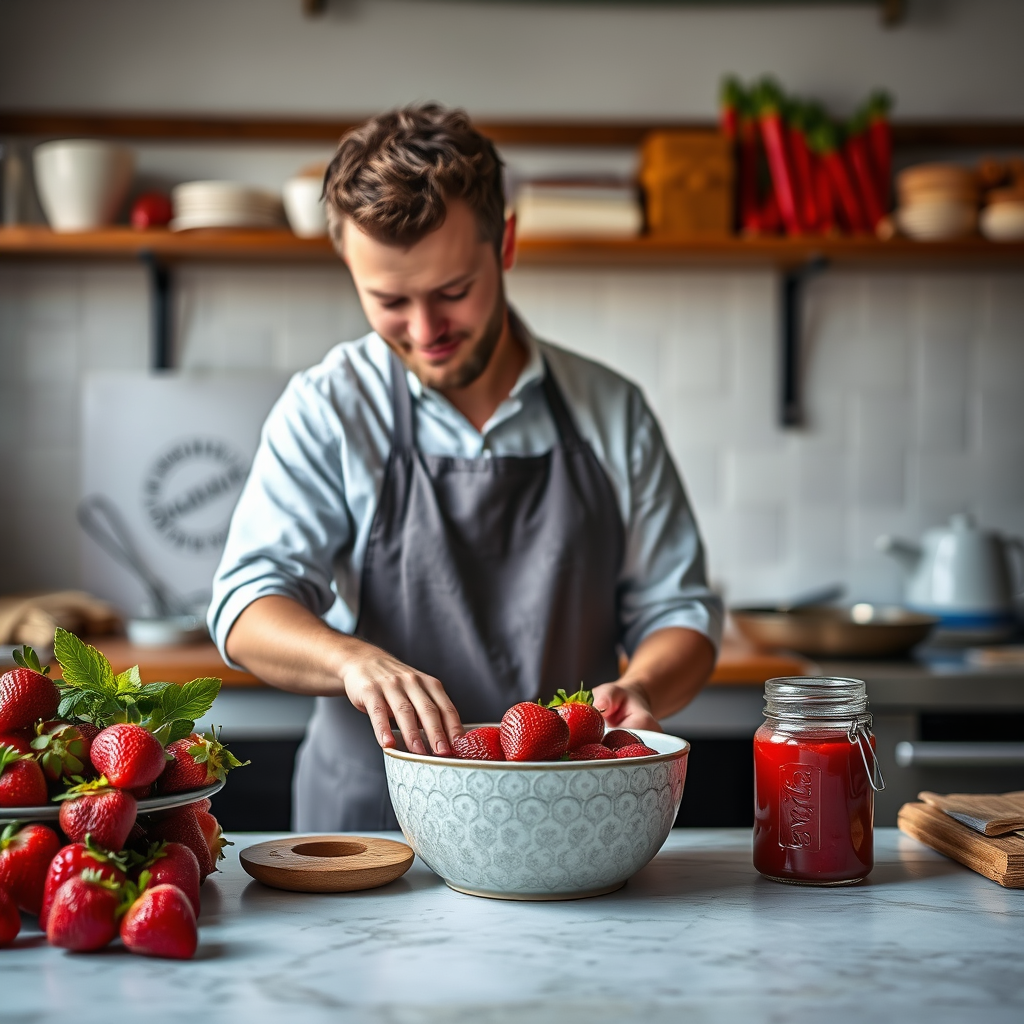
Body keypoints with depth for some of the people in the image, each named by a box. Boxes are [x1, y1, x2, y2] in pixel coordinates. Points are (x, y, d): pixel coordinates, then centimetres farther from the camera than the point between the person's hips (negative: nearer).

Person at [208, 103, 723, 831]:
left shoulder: (611, 413, 7)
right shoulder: (327, 412, 2)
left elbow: (678, 609, 11)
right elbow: (249, 608, -6)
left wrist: (640, 689, -12)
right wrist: (356, 660, -28)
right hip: (371, 826, -1)